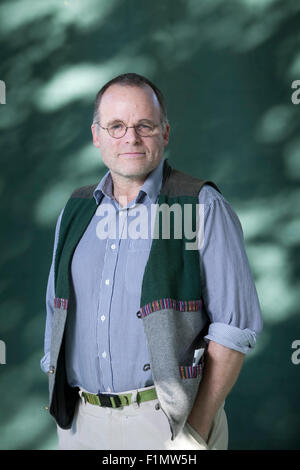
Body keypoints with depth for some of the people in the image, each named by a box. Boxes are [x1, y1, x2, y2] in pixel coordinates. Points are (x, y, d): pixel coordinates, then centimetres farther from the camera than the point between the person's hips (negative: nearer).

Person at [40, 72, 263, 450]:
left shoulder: (204, 207, -7)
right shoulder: (76, 210, 7)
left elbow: (235, 326, -10)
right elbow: (57, 314, 13)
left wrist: (197, 431, -14)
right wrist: (61, 411, 9)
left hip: (170, 419, -4)